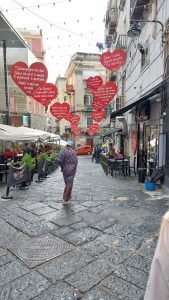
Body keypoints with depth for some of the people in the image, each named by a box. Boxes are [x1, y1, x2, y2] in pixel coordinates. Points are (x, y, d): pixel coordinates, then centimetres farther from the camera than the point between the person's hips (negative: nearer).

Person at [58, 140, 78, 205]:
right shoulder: (73, 152, -7)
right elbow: (75, 161, -12)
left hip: (65, 170, 4)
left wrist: (62, 167, 6)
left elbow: (59, 160, -8)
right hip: (71, 170, -4)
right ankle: (65, 199, 0)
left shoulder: (63, 151, -1)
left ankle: (68, 196, 33)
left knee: (67, 183, 20)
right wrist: (74, 168, 2)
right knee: (69, 184, 1)